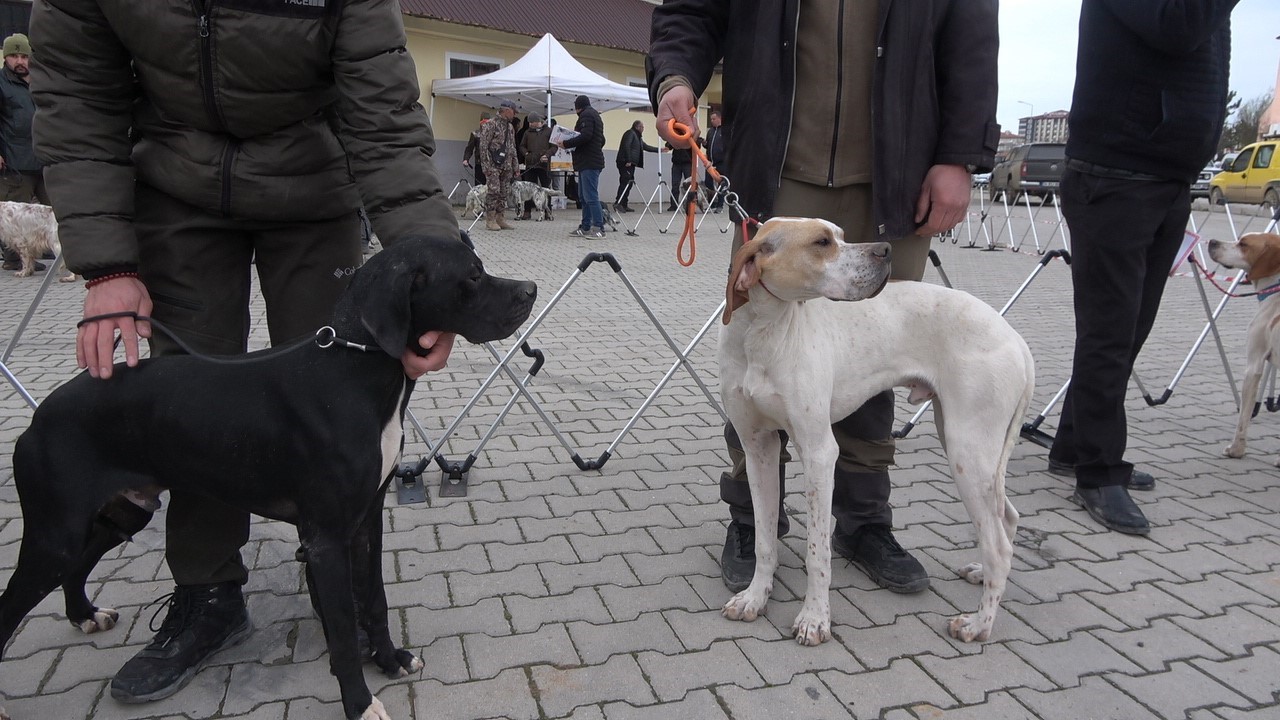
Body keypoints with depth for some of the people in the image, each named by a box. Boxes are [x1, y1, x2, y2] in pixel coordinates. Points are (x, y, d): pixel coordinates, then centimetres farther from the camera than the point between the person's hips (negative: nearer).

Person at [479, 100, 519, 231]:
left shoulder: (510, 127, 17)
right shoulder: (491, 125, -6)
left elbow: (513, 148, 22)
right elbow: (483, 146, -10)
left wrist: (516, 166, 16)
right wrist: (486, 166, -17)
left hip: (506, 166, 7)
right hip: (493, 165, -7)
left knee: (504, 193, 6)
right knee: (493, 191, -11)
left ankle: (501, 219, 11)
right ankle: (490, 220, -5)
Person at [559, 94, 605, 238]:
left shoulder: (586, 115, -6)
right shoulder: (595, 115, 25)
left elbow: (585, 136, -20)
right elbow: (601, 140, 27)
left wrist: (566, 144, -13)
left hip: (589, 162, -11)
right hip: (589, 162, 11)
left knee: (590, 196, -13)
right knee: (583, 196, 12)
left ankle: (599, 228, -16)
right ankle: (585, 227, 14)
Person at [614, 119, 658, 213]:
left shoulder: (638, 137, 26)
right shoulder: (630, 133, -4)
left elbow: (646, 147, 32)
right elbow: (626, 146, -15)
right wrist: (628, 161, -21)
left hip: (631, 164, 10)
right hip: (625, 163, -10)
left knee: (629, 184, 5)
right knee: (625, 182, -18)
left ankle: (623, 205, 5)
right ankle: (618, 203, -24)